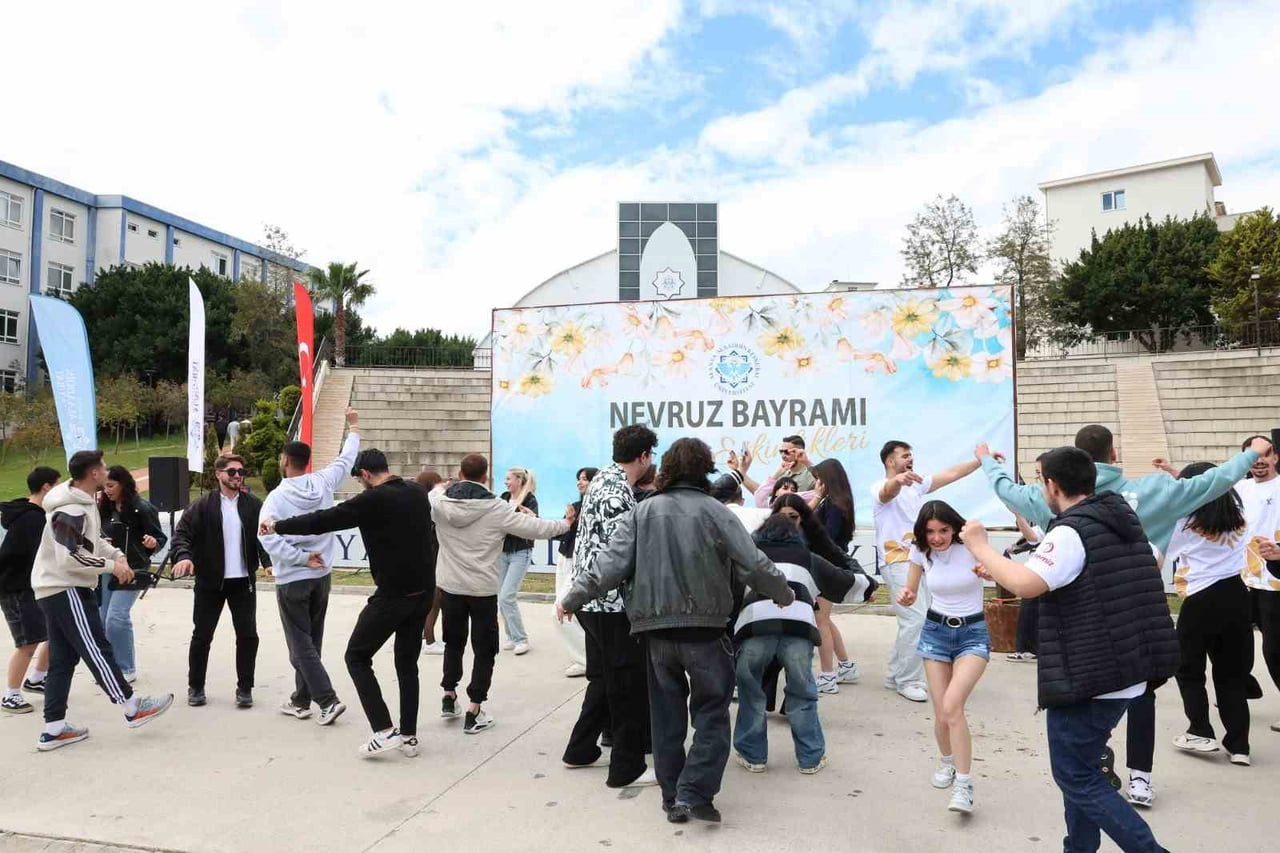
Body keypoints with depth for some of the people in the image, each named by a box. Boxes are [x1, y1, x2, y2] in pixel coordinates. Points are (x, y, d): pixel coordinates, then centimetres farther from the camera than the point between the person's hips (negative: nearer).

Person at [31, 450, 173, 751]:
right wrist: (112, 565, -17)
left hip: (56, 591, 10)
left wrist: (117, 555, 4)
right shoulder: (71, 511, -21)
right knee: (97, 649, -4)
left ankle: (53, 728, 15)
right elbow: (69, 557, -25)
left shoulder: (84, 503, 11)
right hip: (65, 590, -10)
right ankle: (133, 708, 2)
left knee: (62, 659, 11)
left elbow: (94, 538, 21)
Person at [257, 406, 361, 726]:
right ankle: (301, 700, 23)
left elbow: (268, 538, -26)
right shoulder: (323, 482, -4)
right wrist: (353, 427, 27)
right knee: (311, 641, 15)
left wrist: (301, 558, -17)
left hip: (292, 580, -5)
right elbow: (346, 459, 13)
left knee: (301, 644, 1)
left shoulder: (277, 497, -15)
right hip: (322, 576, 5)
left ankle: (328, 700, -7)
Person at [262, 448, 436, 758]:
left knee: (357, 658, 7)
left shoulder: (372, 500, -13)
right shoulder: (417, 494, 8)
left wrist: (277, 526, 2)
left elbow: (322, 521, -10)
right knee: (407, 662, 17)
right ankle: (409, 735, 17)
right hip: (423, 593, 7)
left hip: (393, 595, -7)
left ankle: (384, 731, -1)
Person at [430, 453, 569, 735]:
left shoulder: (440, 504, -6)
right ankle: (474, 712, 8)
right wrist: (565, 524, 7)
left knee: (453, 642, 24)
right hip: (483, 590, -3)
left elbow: (434, 494, 19)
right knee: (484, 649, 8)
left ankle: (449, 696, 30)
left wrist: (439, 489, 41)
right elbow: (535, 527, -10)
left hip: (450, 587, 4)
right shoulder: (497, 509, -16)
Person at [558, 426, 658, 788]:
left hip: (593, 599, 10)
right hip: (612, 602, -10)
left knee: (605, 677, 21)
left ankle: (580, 750, 31)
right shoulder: (618, 494, -21)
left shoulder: (603, 477, 10)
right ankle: (627, 767, 11)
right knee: (630, 684, 1)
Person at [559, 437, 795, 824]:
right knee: (711, 712, 10)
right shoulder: (715, 512, -4)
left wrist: (573, 598, 4)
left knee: (666, 714, 15)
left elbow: (612, 563, -5)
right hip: (704, 626, -3)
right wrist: (783, 594, 11)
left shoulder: (643, 512, 2)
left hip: (656, 628, 3)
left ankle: (672, 797, 21)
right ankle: (694, 793, 0)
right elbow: (753, 566, -6)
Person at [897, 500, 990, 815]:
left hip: (973, 633, -3)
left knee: (951, 705, -23)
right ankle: (949, 762, 29)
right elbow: (911, 594, 6)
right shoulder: (920, 552, -5)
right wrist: (905, 598, -18)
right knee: (942, 714, -1)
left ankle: (963, 785, -16)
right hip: (935, 631, 3)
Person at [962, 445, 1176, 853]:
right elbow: (1154, 565, 29)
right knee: (1081, 766, 21)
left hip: (1089, 677, -9)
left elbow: (1025, 584, -35)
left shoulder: (1071, 533, -20)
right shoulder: (1122, 518, 9)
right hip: (1127, 673, 9)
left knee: (1076, 777, 2)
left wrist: (978, 545, -20)